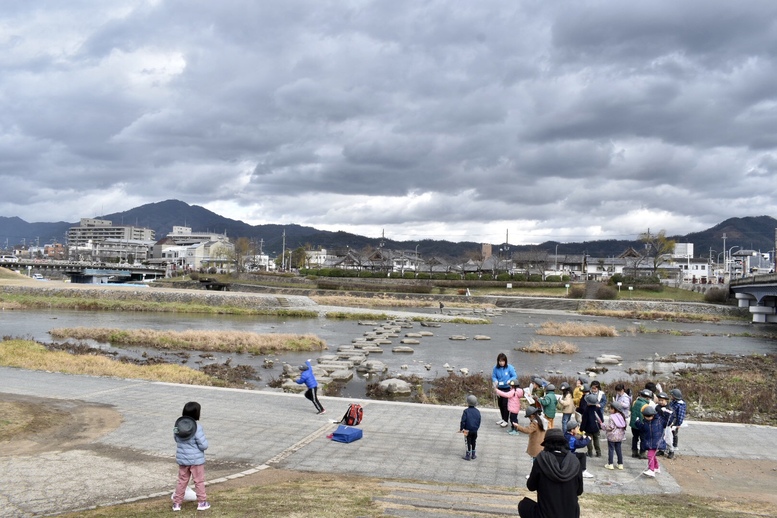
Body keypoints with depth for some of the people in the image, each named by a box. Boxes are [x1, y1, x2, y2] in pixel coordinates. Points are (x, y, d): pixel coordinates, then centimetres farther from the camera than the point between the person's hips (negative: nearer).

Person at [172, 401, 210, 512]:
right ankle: (202, 502, 17)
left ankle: (177, 503, 21)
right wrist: (205, 440, 0)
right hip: (196, 459, -5)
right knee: (199, 481, 9)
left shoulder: (178, 425, -5)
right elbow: (203, 445, -22)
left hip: (182, 459, 5)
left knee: (182, 481, 17)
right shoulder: (197, 427, -22)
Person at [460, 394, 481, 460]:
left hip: (467, 430, -4)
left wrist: (461, 429, -5)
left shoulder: (466, 411, -15)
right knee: (473, 442, 18)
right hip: (475, 430, 4)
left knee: (468, 442, 5)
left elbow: (463, 421, -15)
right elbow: (479, 421, 6)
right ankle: (473, 454, 26)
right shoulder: (477, 411, 0)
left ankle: (468, 455, 9)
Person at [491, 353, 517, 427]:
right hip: (499, 389, 4)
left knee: (505, 404, -7)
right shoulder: (496, 368, -8)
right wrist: (495, 381, -21)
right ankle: (503, 418, 32)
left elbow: (515, 376, -10)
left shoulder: (509, 367, -16)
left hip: (507, 389, -4)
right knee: (500, 404, 15)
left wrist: (510, 380, -28)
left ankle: (506, 421, 2)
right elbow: (493, 376, 1)